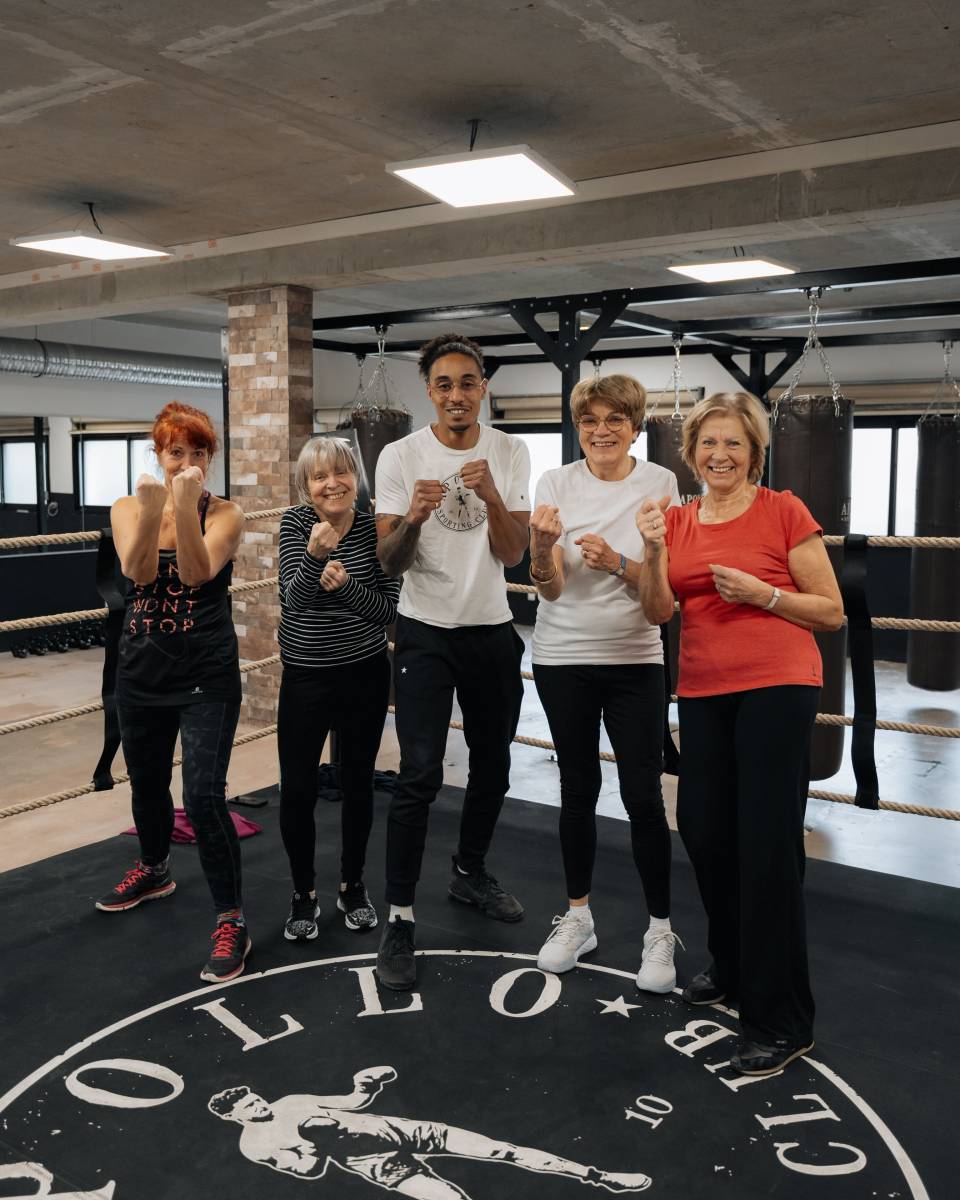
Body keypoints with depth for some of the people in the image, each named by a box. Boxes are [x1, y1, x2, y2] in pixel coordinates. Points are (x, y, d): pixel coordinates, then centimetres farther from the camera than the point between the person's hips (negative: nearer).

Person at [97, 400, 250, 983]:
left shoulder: (225, 514, -6)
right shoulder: (128, 509, 2)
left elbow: (196, 574, -21)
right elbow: (138, 572, -16)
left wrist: (187, 508, -34)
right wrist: (151, 512, -31)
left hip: (208, 676, -4)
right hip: (142, 672, 4)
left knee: (204, 797, -12)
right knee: (147, 784, 21)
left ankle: (232, 919, 2)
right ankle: (154, 870, 48)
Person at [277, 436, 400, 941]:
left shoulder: (375, 529, -7)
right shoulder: (295, 522, -7)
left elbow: (389, 610, -9)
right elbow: (294, 598, -18)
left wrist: (346, 585, -26)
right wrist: (315, 554, -36)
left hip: (365, 674, 1)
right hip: (305, 677, 0)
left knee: (357, 785, 11)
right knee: (297, 790, -1)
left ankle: (352, 885, 31)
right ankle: (303, 894, 20)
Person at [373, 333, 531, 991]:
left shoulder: (510, 454, -2)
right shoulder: (400, 457, -7)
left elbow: (513, 553, -9)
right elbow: (390, 562, -9)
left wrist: (491, 497, -27)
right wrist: (412, 518, -30)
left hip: (493, 630, 3)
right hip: (426, 632, -3)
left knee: (492, 765, 15)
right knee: (421, 776, -11)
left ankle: (470, 871, 38)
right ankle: (400, 918, 0)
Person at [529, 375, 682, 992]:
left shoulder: (660, 483, -4)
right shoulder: (557, 483, -3)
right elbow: (551, 589, -9)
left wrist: (618, 563, -23)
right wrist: (542, 545, -30)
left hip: (635, 659, -1)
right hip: (563, 658, 1)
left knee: (644, 796, -2)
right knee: (578, 789, 12)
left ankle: (661, 931, 15)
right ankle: (578, 917, 29)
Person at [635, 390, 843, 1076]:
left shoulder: (784, 512, -3)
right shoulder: (678, 520, 11)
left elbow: (831, 612, -2)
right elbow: (660, 611, 0)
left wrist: (761, 593, -15)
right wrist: (654, 550, -15)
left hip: (776, 687, -5)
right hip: (704, 692, 5)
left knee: (768, 846, -5)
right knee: (704, 832, 10)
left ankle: (782, 1022, 8)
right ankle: (733, 968, 35)